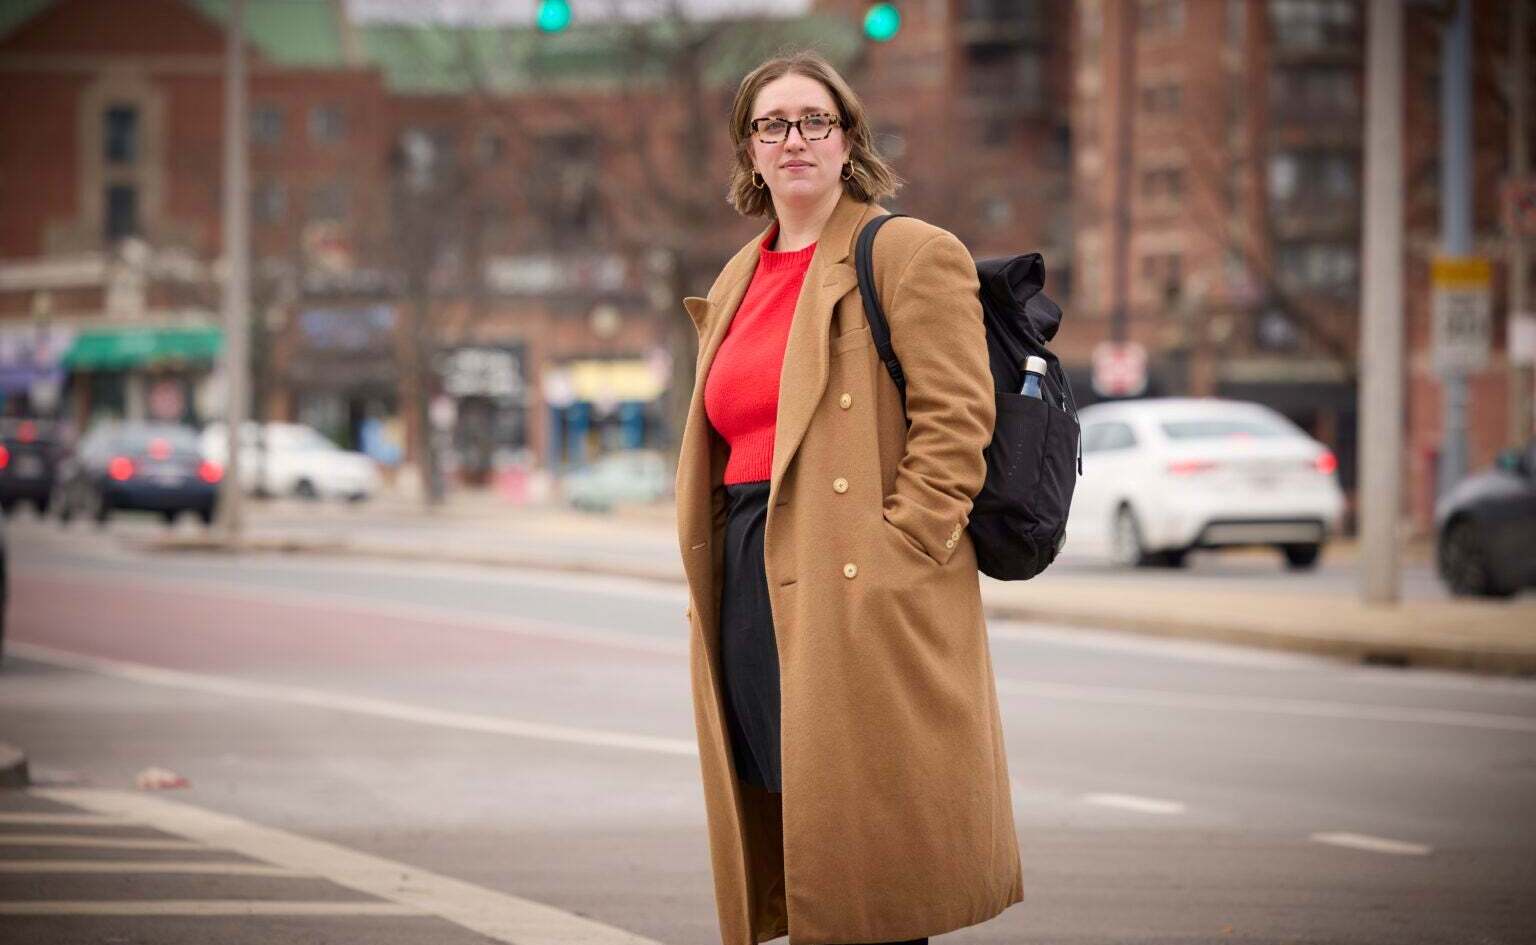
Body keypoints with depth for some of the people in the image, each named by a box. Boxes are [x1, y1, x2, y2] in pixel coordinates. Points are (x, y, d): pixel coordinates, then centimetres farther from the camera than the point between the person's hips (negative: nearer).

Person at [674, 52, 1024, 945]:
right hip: (752, 585, 7)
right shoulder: (738, 281, 20)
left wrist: (900, 552, -17)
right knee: (782, 824, 9)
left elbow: (956, 421, -10)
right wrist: (712, 584, 14)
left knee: (864, 851, -7)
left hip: (861, 593, -7)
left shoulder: (911, 254, -3)